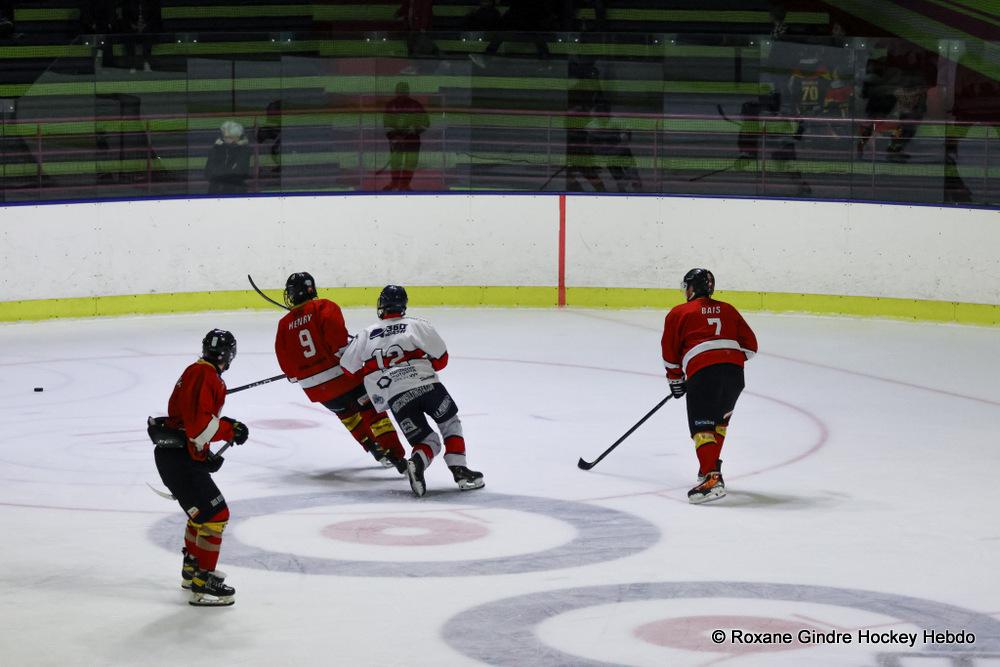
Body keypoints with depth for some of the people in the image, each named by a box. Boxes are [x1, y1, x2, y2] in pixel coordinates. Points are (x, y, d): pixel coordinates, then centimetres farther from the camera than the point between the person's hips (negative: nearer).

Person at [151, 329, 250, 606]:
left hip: (175, 455, 11)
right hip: (179, 458, -11)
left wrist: (205, 453, 23)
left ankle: (191, 570, 41)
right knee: (215, 515, -11)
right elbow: (199, 424, -25)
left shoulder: (196, 371, 16)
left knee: (202, 511, 28)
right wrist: (231, 429, -14)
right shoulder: (206, 376, -16)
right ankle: (202, 585, -11)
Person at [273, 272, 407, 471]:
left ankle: (376, 451, 30)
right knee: (372, 412, 2)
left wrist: (297, 376, 24)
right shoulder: (323, 307, -1)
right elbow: (335, 330, -22)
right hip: (342, 375, -4)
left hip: (315, 388, 4)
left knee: (348, 415, 28)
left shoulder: (284, 324, 9)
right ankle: (397, 457, -10)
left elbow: (286, 362, 8)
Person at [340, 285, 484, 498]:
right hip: (427, 385, -2)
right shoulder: (417, 325, 5)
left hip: (397, 400, 2)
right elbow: (441, 358, 5)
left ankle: (417, 463, -19)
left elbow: (348, 365, 16)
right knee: (451, 425, 21)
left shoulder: (366, 335, 13)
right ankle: (459, 471, 4)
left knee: (427, 441, 15)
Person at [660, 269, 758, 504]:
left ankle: (712, 478, -24)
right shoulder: (728, 310, 25)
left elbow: (670, 352, 15)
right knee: (720, 419, 27)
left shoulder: (679, 313, 14)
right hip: (735, 370, 5)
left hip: (703, 371, -5)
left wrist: (676, 380, 27)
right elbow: (750, 345, 19)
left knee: (702, 425, -8)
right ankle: (711, 465, 29)